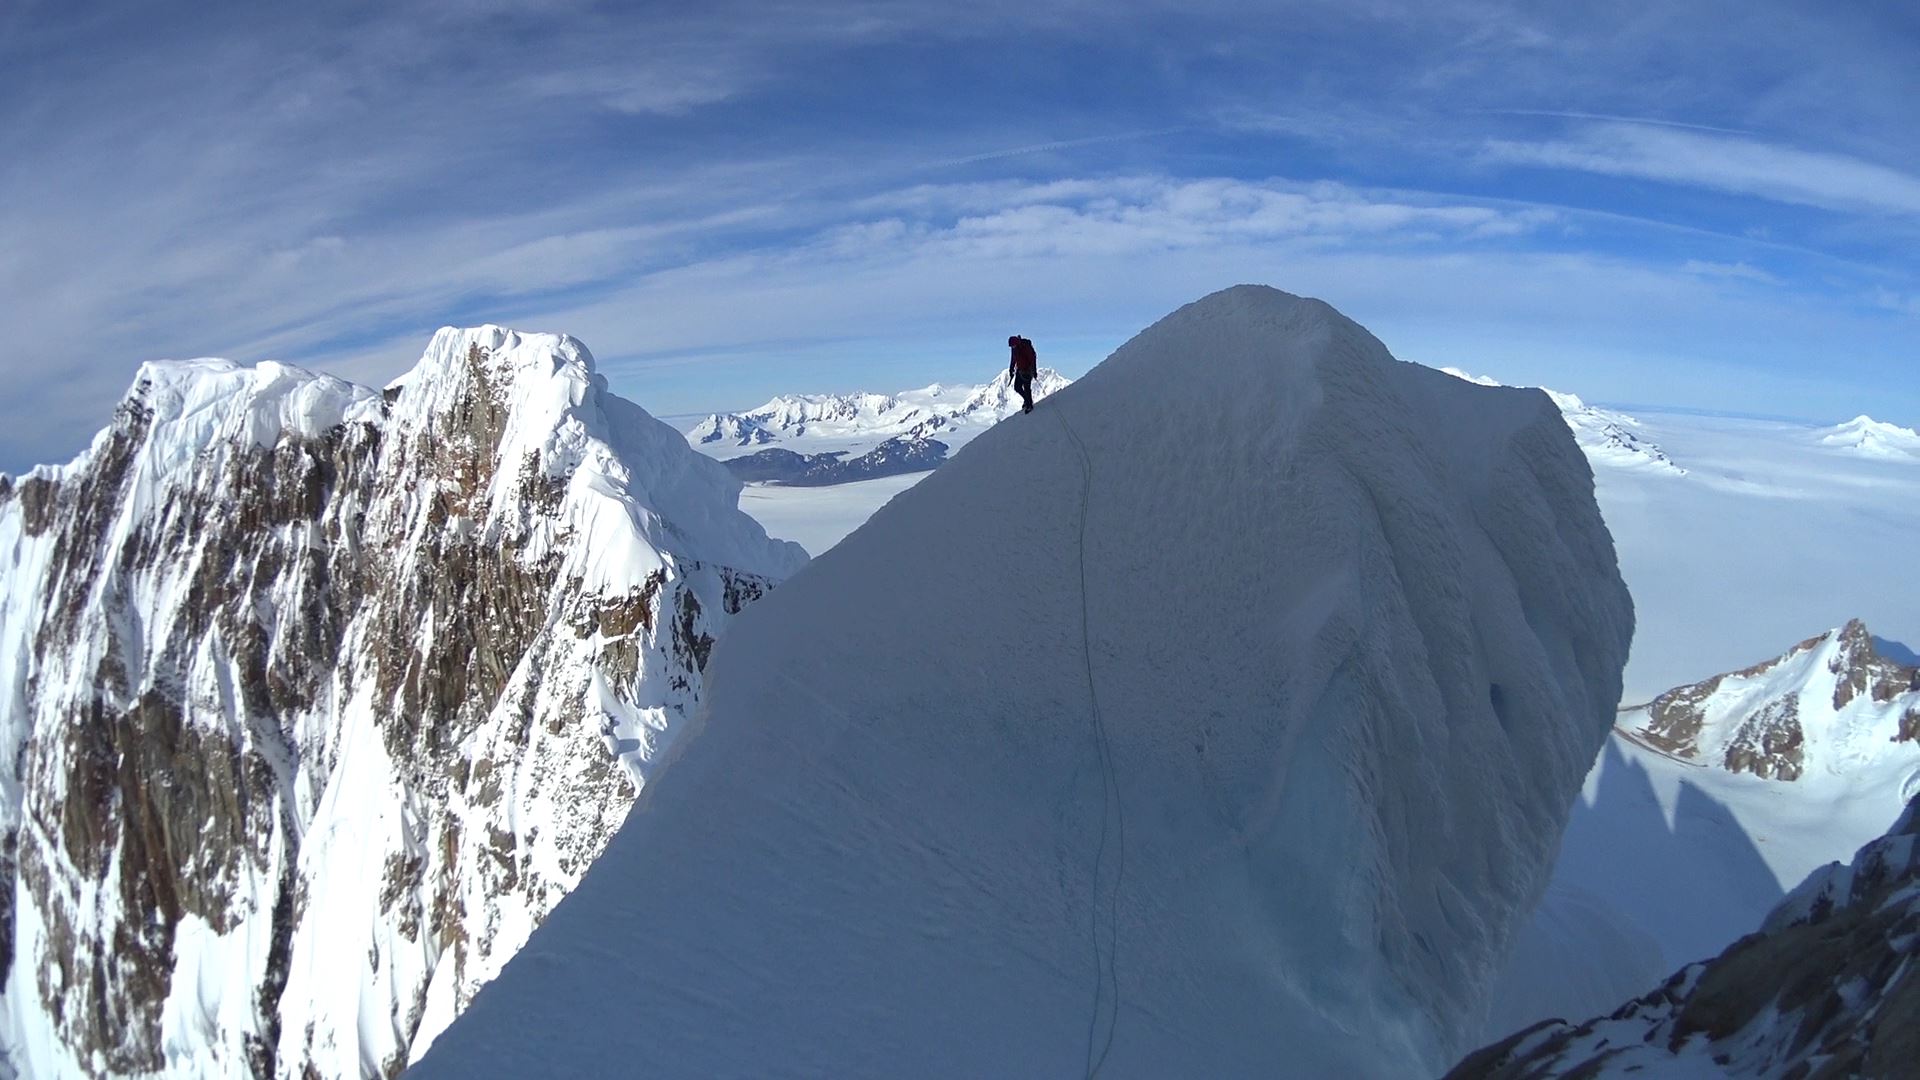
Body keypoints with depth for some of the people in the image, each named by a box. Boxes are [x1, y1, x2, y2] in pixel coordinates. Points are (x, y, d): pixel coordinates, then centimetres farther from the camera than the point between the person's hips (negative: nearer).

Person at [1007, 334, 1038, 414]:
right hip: (1020, 370, 7)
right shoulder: (1015, 348, 2)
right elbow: (1013, 360, 16)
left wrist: (1034, 370, -21)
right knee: (1017, 387, 4)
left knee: (1026, 388, -7)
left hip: (1028, 370, -7)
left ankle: (1029, 405, 7)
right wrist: (1011, 370, 16)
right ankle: (1027, 400, 25)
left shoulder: (1026, 347, -19)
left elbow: (1033, 358, -17)